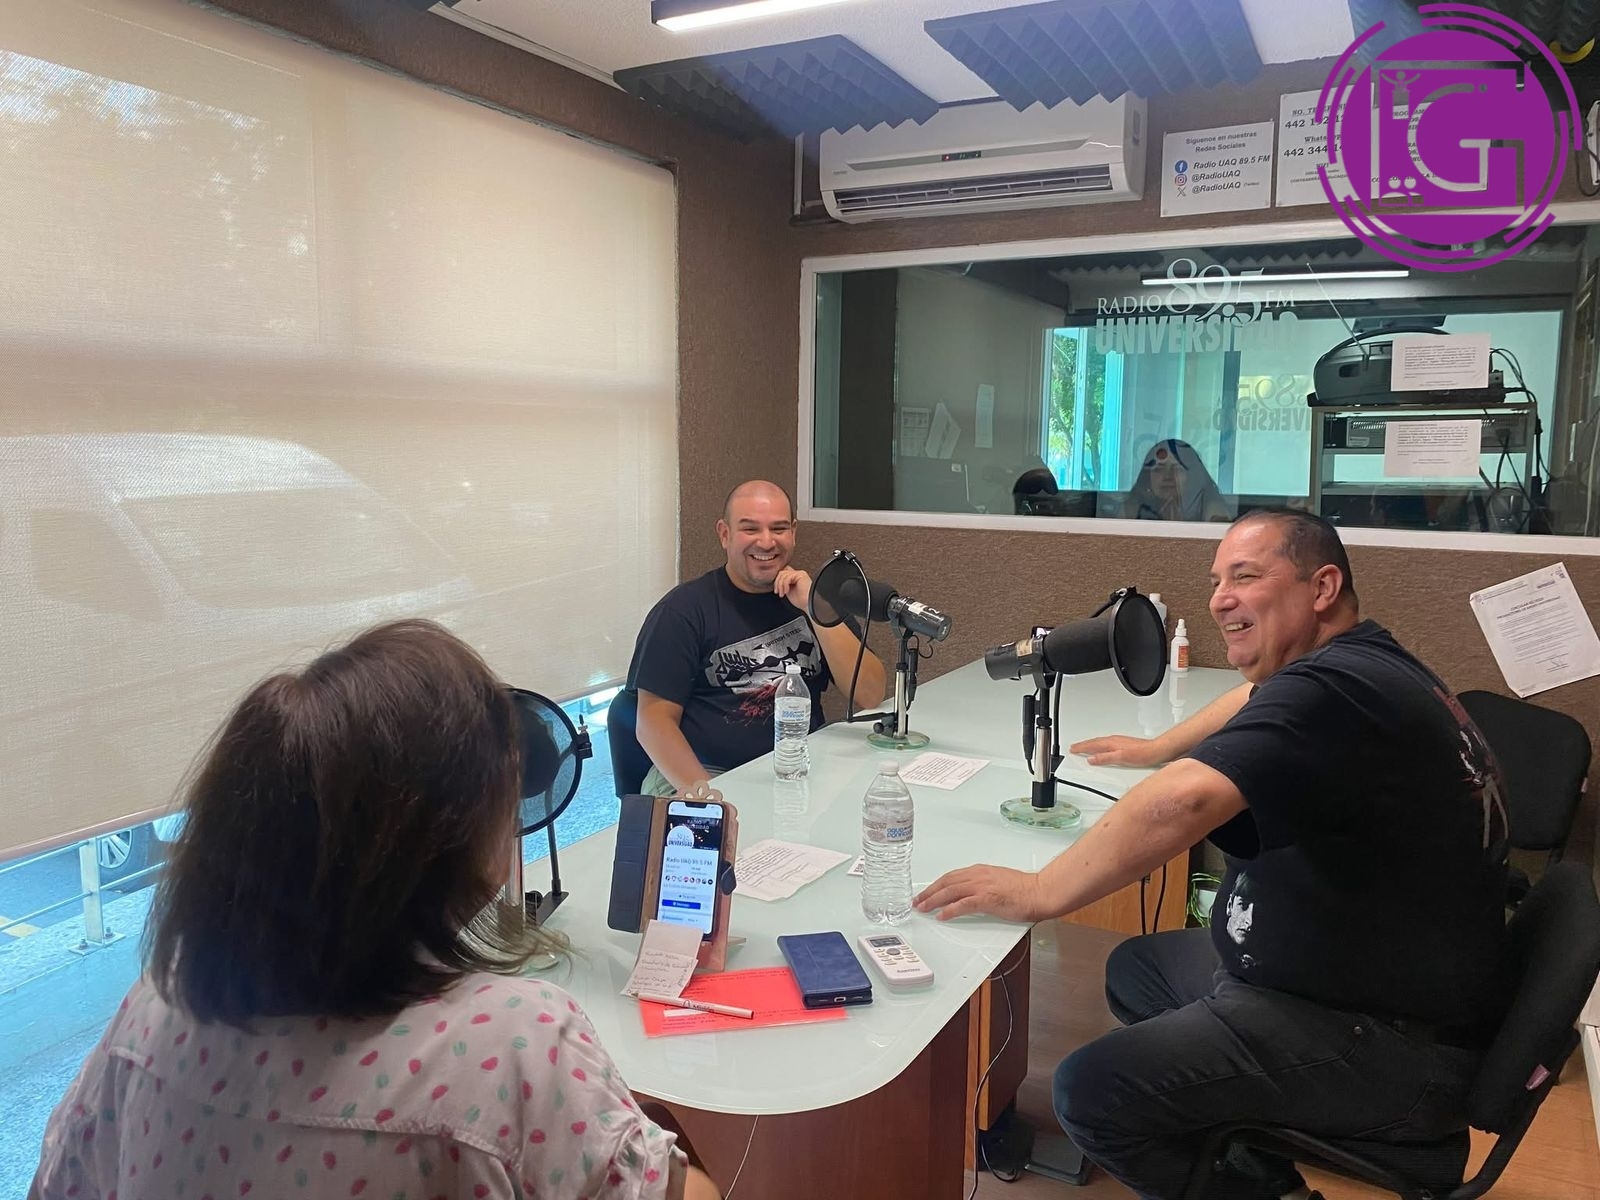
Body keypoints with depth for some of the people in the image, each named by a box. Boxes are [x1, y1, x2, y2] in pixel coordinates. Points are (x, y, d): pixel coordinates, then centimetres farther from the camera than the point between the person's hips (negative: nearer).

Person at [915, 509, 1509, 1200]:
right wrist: (1155, 748, 34)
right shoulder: (1363, 664, 7)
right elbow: (1259, 701, 29)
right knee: (1136, 969, 20)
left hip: (1395, 1046, -10)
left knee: (1091, 1093, -16)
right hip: (1376, 976, 10)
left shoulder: (1333, 688, -26)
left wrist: (1041, 891, -30)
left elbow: (1183, 800, -39)